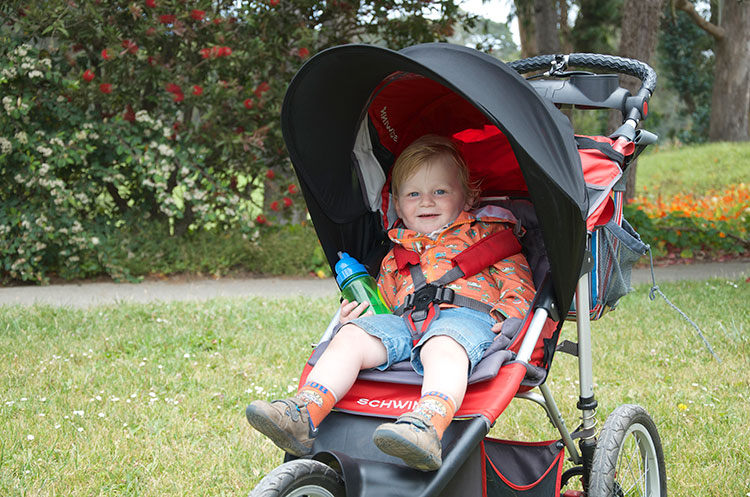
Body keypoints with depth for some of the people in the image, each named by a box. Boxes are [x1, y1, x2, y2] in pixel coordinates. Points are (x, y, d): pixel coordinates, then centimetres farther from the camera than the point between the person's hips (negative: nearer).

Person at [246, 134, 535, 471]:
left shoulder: (487, 234, 20)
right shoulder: (395, 255, 34)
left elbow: (517, 277, 11)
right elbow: (384, 298, 38)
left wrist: (509, 315, -8)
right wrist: (358, 312, 15)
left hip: (463, 315, -5)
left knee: (443, 346, -40)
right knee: (351, 336, -21)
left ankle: (429, 427, -68)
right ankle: (303, 415, -37)